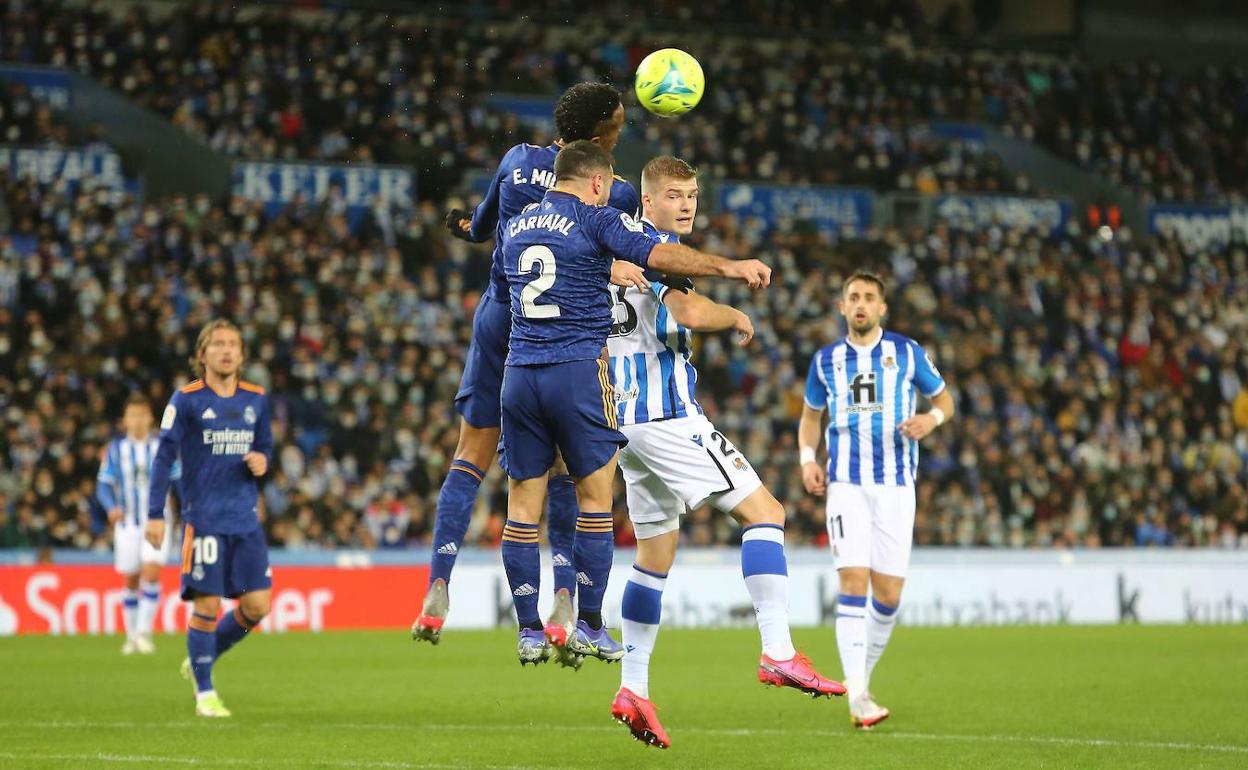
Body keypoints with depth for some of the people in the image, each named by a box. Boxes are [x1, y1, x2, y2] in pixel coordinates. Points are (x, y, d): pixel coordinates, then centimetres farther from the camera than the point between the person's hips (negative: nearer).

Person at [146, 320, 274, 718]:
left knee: (257, 605, 0)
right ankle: (204, 692, 9)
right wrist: (155, 514, -10)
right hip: (203, 518, -5)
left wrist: (261, 461, -6)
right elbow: (164, 457, -5)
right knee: (207, 606, -5)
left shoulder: (256, 399, 8)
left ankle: (202, 659, 24)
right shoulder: (186, 400, -5)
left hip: (245, 520, 5)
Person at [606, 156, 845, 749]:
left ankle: (633, 689, 12)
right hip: (668, 412, -10)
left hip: (625, 417, 10)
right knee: (764, 511, -9)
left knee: (656, 549, 15)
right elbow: (689, 311, -24)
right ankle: (777, 651, -21)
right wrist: (736, 317, -8)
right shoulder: (657, 246, -10)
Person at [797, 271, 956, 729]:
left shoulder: (906, 353, 4)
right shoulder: (826, 360, 9)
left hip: (895, 485, 0)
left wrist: (932, 419, -10)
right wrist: (807, 459, 4)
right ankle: (857, 696, -19)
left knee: (888, 593, -1)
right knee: (854, 580, -15)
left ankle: (861, 675, 23)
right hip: (846, 484, 0)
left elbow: (943, 399, 13)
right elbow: (810, 416, 21)